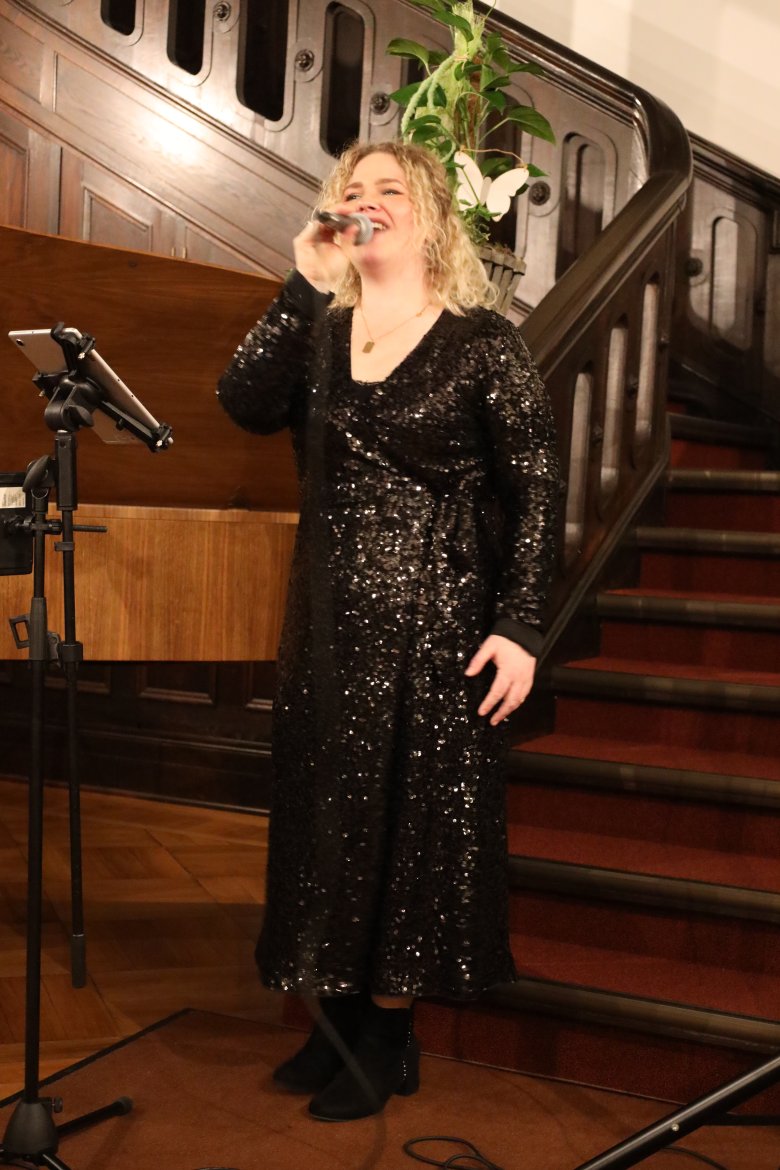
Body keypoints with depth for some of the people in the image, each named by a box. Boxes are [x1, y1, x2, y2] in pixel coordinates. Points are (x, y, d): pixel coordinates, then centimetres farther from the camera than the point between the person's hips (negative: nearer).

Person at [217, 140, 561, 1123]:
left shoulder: (483, 341, -4)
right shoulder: (319, 333, 9)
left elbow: (535, 492, -7)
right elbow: (246, 405, -9)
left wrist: (520, 627, -14)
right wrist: (306, 284, -12)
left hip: (438, 623, -4)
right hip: (330, 623, 5)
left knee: (416, 820, 4)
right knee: (328, 814, 12)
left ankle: (387, 1039, 20)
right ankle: (339, 1014, 29)